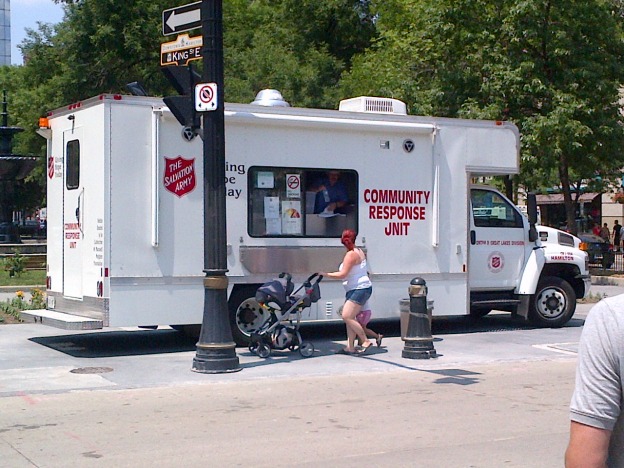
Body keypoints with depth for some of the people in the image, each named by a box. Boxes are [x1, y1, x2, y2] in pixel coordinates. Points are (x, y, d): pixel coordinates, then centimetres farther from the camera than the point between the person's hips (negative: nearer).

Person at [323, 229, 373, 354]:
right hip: (355, 290, 10)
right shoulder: (359, 251, 14)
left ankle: (366, 341, -10)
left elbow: (343, 274, -18)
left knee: (347, 317, -15)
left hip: (359, 289, -10)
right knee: (349, 317, 6)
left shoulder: (351, 254, -15)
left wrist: (326, 274, -11)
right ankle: (350, 347, 4)